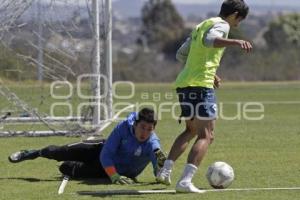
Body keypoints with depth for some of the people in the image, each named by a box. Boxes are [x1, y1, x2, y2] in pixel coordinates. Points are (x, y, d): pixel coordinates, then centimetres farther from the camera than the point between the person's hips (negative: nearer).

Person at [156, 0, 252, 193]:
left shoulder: (202, 25, 24)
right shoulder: (222, 25, -3)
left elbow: (182, 54, 29)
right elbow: (210, 40, -26)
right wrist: (235, 42, -39)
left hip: (183, 83, 9)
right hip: (201, 85, -9)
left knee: (191, 130, 27)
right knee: (206, 135, -9)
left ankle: (165, 170, 22)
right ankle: (185, 181, -22)